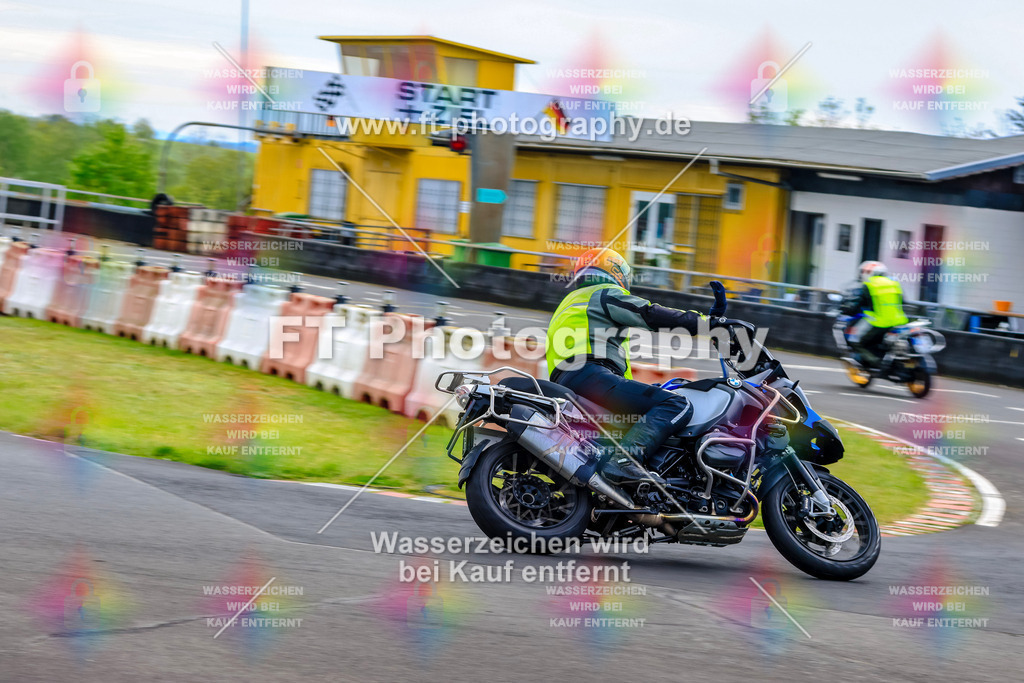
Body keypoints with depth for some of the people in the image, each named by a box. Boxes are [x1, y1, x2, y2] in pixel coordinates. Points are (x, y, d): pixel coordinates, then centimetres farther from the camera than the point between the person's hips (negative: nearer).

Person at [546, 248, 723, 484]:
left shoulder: (572, 301, 36)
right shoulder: (606, 294, 9)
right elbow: (651, 314, -6)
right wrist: (703, 322, -5)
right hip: (588, 374, -10)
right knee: (677, 406, -21)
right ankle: (623, 458, -39)